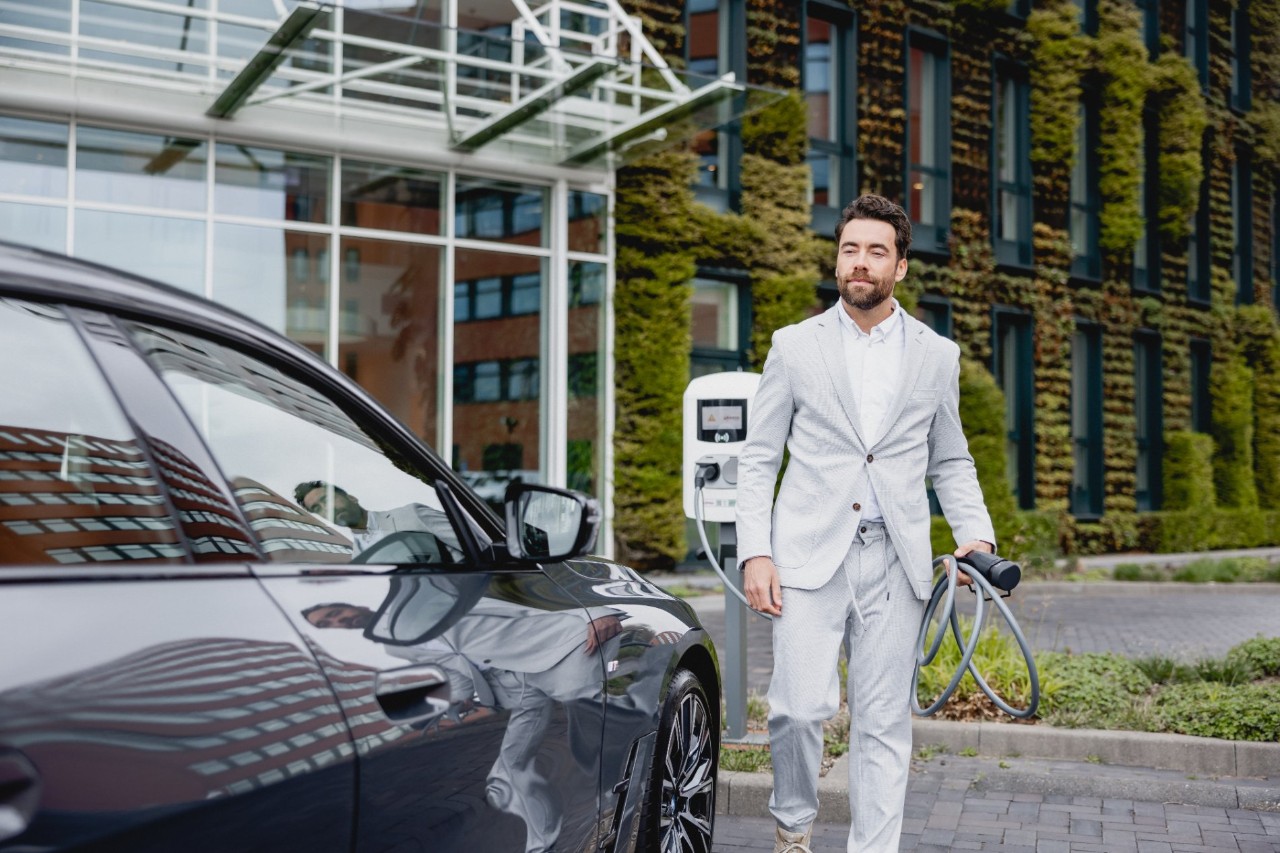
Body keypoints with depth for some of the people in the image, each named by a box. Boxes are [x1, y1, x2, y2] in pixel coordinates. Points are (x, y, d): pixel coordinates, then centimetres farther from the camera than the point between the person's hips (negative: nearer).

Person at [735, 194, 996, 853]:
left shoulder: (936, 355, 10)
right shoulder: (795, 345, 6)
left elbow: (950, 461, 16)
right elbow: (758, 459, 5)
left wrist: (975, 534, -1)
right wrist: (755, 552, -6)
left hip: (894, 561, 2)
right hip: (810, 553, -2)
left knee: (883, 722, 3)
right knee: (801, 705, -11)